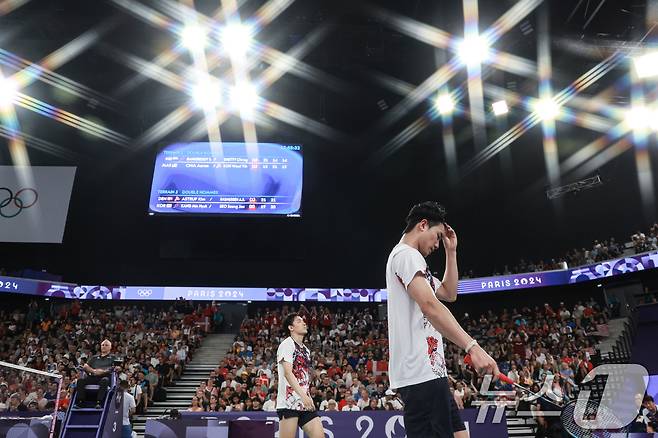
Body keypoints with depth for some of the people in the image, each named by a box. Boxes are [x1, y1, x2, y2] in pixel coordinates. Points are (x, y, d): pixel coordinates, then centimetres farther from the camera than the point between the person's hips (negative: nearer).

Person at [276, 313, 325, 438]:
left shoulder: (306, 350, 20)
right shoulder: (287, 344, -6)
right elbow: (287, 373, -17)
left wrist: (308, 398, 16)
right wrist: (303, 395, -25)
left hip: (305, 403, 8)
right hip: (289, 403, -8)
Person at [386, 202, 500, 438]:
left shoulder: (410, 258, 26)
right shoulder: (406, 254, -9)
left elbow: (449, 293, 30)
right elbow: (429, 305, -24)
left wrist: (451, 252, 24)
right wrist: (472, 346, -29)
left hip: (430, 371, 11)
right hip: (421, 373, -11)